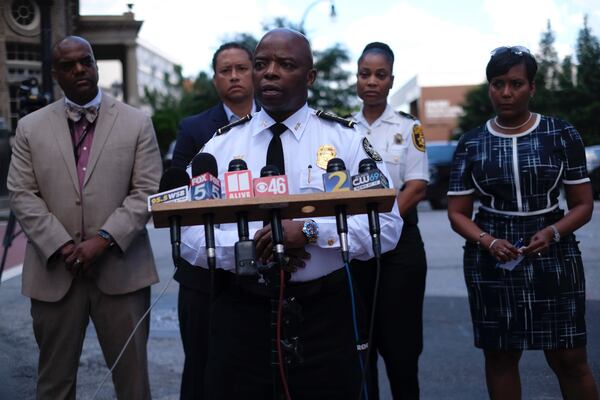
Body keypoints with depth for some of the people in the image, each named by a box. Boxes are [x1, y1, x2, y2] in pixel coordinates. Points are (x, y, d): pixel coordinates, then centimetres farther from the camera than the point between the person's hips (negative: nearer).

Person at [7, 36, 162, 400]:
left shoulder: (137, 122, 5)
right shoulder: (30, 128, 8)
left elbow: (148, 191, -2)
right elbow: (22, 195, 2)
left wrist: (104, 239, -14)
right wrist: (62, 246, -11)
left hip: (121, 269, -1)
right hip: (54, 271, 1)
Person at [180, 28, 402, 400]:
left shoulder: (347, 140, -1)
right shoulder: (221, 145, 5)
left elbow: (387, 224, -9)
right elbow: (189, 234, 1)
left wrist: (311, 231, -22)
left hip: (325, 316, -1)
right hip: (243, 313, 2)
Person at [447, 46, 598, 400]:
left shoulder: (562, 135, 1)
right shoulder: (471, 144, 4)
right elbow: (458, 213, 5)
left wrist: (552, 232, -17)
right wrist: (488, 242, -14)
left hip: (553, 254, -1)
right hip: (492, 260, 1)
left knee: (570, 360, 1)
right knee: (500, 355, 9)